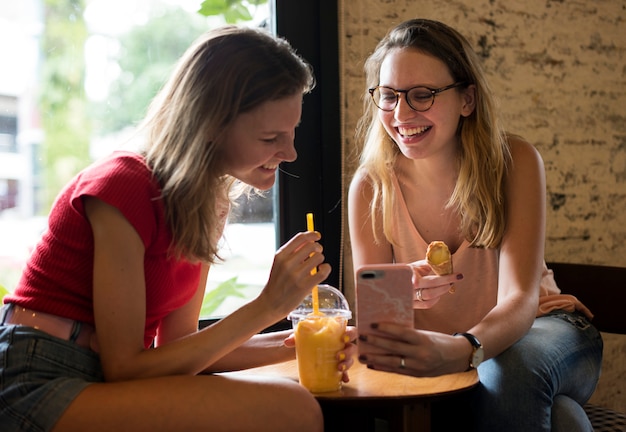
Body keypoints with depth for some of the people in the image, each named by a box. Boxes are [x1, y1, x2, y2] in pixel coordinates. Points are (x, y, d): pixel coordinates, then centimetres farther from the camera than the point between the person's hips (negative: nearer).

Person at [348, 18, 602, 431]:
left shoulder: (515, 161, -16)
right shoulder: (371, 187, -12)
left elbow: (519, 299, -26)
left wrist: (461, 350, -48)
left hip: (539, 329, 0)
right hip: (442, 350, 0)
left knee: (509, 371, -35)